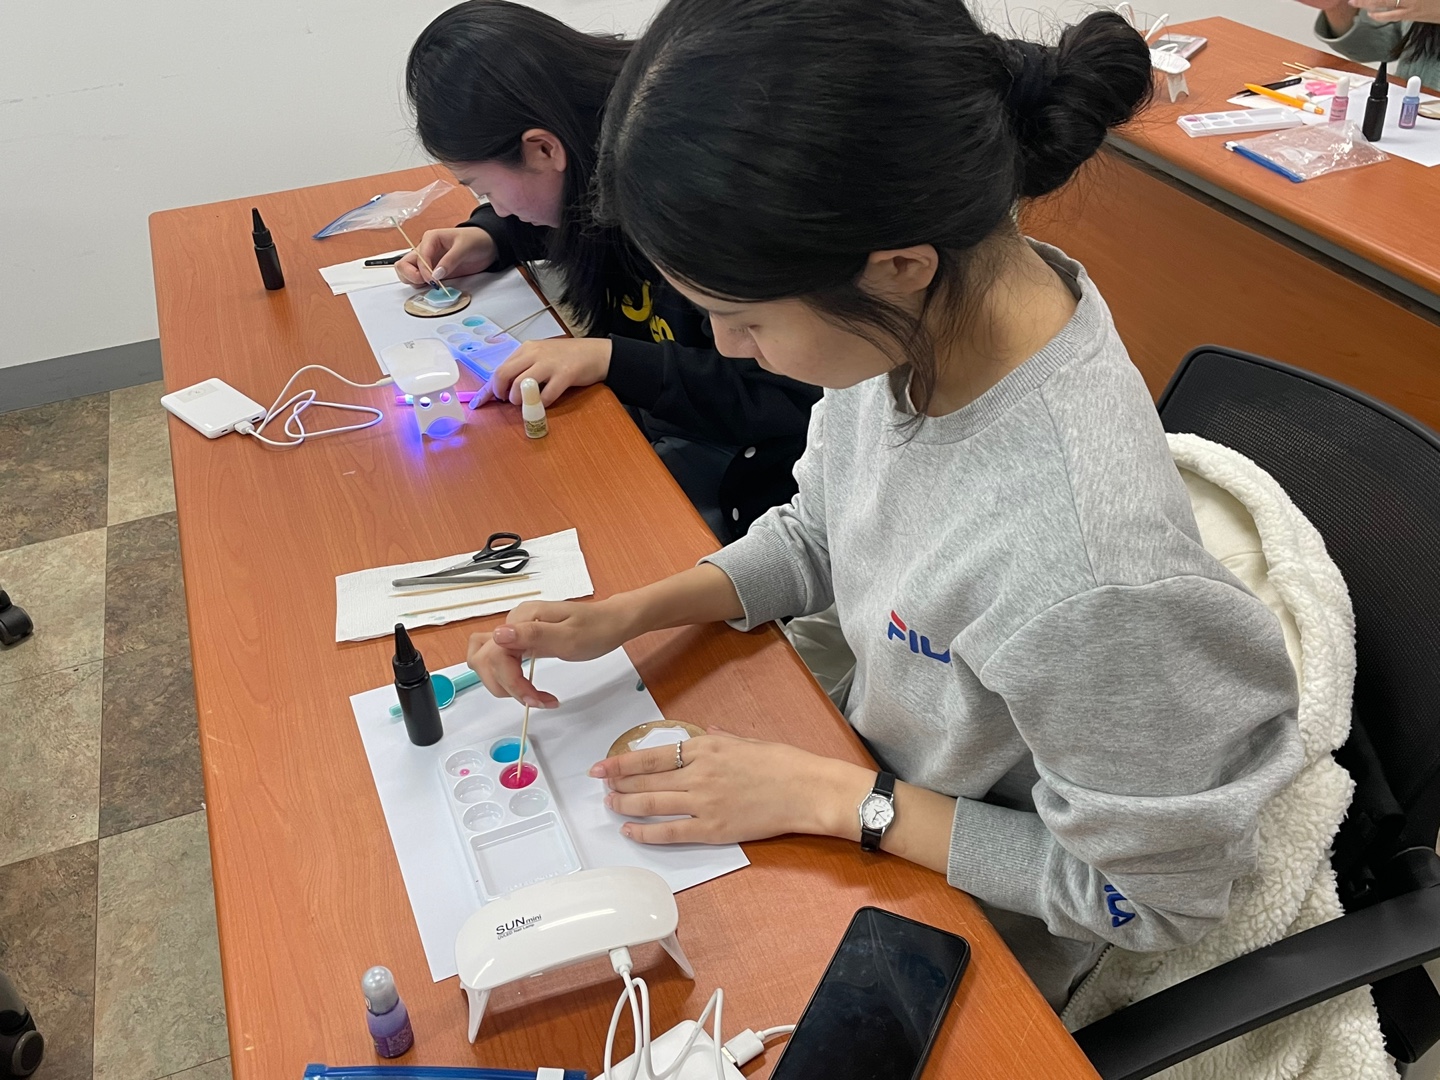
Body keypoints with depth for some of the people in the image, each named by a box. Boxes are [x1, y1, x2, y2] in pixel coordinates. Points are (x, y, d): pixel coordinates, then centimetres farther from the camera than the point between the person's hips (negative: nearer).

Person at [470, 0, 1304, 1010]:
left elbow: (1147, 896, -24)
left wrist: (832, 797, -23)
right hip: (873, 760, 6)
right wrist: (621, 615, -11)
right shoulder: (922, 314, -20)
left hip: (972, 918, -5)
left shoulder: (1091, 575, -42)